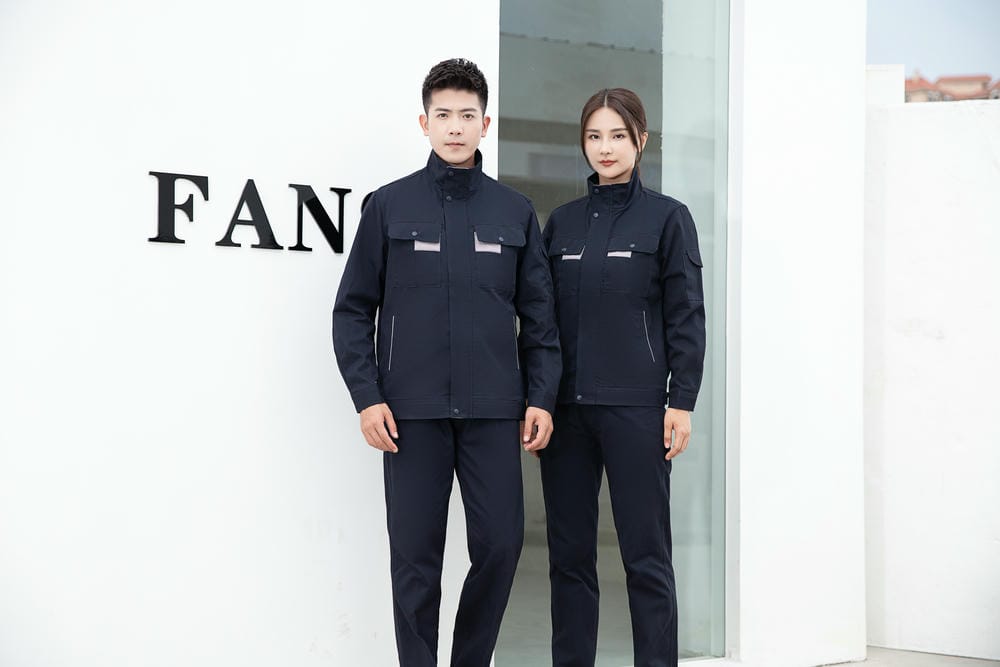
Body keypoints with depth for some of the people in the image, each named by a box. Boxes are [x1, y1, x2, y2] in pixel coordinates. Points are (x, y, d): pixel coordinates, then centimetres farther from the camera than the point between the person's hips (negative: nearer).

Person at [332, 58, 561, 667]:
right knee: (416, 556, 2)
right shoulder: (389, 205, 5)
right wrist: (367, 396, -5)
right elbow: (353, 309, 4)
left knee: (500, 546, 1)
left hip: (494, 410, 2)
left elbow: (540, 317, 10)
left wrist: (542, 398, 2)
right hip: (411, 410, -1)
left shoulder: (515, 212, 9)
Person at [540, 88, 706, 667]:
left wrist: (681, 403, -8)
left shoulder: (667, 217, 1)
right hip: (566, 407, 4)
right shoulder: (562, 221, 12)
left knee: (646, 555, 0)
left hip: (635, 408, -4)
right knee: (570, 554, 7)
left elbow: (687, 317, -2)